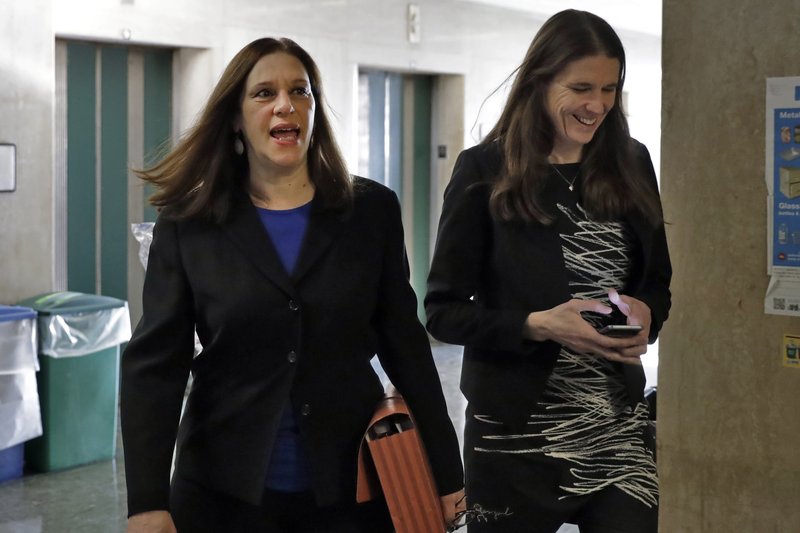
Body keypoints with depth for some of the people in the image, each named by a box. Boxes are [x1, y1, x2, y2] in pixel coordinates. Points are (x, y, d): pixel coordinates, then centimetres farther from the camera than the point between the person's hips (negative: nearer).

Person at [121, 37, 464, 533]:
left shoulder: (372, 211, 1)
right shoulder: (187, 223, -2)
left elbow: (405, 345, 4)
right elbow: (154, 364, -5)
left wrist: (446, 472, 4)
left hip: (351, 487, 1)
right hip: (225, 491, 0)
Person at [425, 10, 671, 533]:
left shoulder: (631, 165, 6)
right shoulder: (486, 171, -7)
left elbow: (661, 282, 15)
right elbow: (444, 311, -6)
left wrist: (647, 312, -8)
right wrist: (536, 325, -21)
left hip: (619, 426, 3)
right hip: (517, 432, -3)